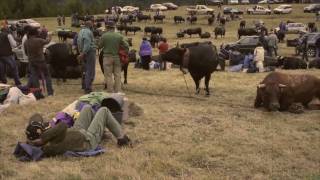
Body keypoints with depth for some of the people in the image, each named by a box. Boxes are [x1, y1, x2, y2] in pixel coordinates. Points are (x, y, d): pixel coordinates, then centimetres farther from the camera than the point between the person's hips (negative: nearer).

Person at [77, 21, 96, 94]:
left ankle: (84, 85, 27)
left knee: (86, 70, 21)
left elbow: (79, 42, 13)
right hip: (90, 52, -9)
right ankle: (88, 88, -4)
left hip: (84, 53, 9)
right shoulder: (89, 32, -15)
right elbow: (87, 44, -23)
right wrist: (83, 53, -21)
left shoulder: (80, 31, 13)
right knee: (90, 71, -4)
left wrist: (81, 52, 12)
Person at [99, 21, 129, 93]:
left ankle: (110, 92, 2)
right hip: (117, 57, 3)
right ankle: (118, 92, 11)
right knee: (117, 75, 9)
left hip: (107, 57, -3)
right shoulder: (119, 36, 1)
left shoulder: (104, 36, -6)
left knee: (108, 76, 2)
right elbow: (126, 46, 0)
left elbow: (100, 46, 2)